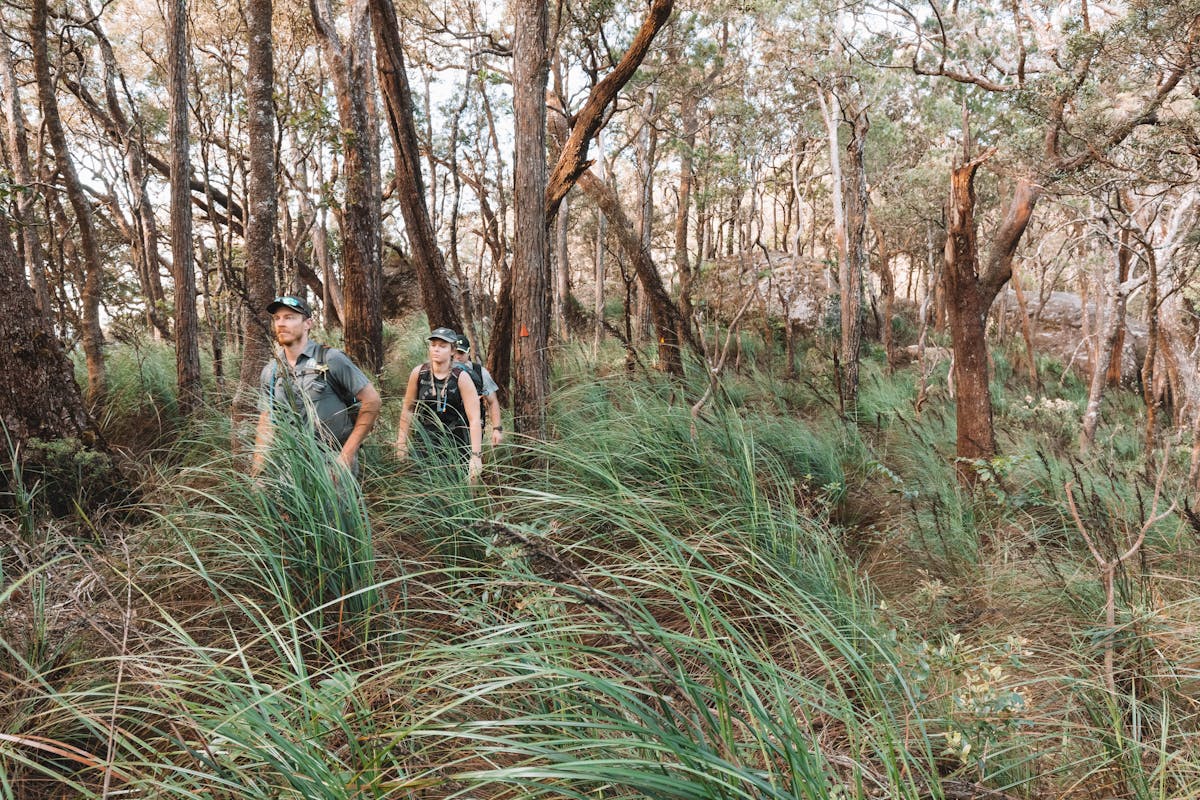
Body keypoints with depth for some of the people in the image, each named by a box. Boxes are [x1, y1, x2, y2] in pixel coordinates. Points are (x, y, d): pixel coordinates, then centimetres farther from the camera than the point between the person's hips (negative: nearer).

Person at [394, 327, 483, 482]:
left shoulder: (461, 377, -13)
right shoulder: (418, 373, -4)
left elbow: (474, 419, -17)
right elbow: (408, 409, 9)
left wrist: (476, 456, -23)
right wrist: (401, 443, 7)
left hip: (456, 446, -2)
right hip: (426, 444, 2)